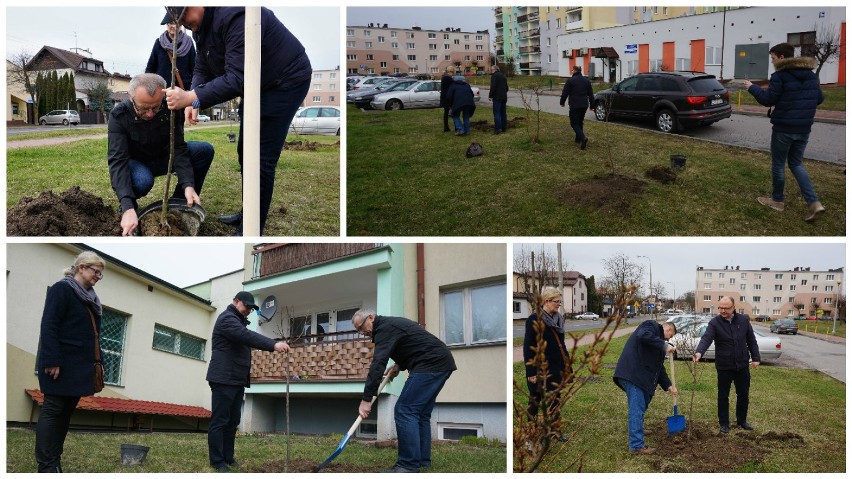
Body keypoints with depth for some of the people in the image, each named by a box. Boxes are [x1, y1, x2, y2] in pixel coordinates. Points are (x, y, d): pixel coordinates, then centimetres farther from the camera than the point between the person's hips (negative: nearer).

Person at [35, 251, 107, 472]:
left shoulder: (89, 296, 18)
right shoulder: (62, 289, -8)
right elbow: (49, 326, -15)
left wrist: (98, 360, 11)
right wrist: (52, 361, -21)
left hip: (80, 366, 9)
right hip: (62, 364, -8)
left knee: (66, 412, 9)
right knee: (53, 410, -5)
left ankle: (54, 460, 13)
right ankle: (46, 465, -4)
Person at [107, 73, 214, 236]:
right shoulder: (119, 116, -28)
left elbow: (178, 149, -20)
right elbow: (117, 161, -36)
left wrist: (188, 185, -37)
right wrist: (127, 208, -49)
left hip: (162, 157, 4)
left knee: (205, 150, -16)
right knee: (142, 181, -39)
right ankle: (128, 205, -3)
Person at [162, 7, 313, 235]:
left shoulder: (235, 16, -32)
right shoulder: (201, 24, -1)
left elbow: (237, 79, -35)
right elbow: (202, 69, 4)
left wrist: (191, 97, -37)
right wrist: (193, 102, -16)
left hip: (285, 82, -10)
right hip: (256, 84, 10)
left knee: (261, 158, -9)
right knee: (245, 151, 17)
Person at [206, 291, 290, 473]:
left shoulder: (238, 321, 24)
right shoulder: (227, 318, -11)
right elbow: (248, 336, -28)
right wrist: (273, 345, -39)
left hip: (237, 379, 10)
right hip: (224, 379, -10)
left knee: (233, 420, 10)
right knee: (220, 420, -8)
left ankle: (228, 457, 15)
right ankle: (217, 461, -6)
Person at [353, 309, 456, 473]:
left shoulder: (385, 328, -10)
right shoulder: (390, 324, 21)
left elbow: (378, 364, -20)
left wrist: (366, 399, -24)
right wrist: (399, 365, 15)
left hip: (431, 365, -11)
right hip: (441, 363, 11)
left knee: (405, 411, -12)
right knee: (420, 413, 13)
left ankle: (409, 466, -15)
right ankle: (422, 461, 14)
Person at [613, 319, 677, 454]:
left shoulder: (659, 340, 27)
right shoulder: (651, 326, 1)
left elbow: (659, 367, 27)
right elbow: (643, 335, -24)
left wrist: (668, 385, 19)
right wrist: (664, 346, -20)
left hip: (641, 376, 10)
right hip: (632, 374, -10)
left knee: (643, 404, 24)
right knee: (637, 409, -11)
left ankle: (635, 432, 44)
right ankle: (637, 445, -11)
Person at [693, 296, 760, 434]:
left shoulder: (743, 320, 0)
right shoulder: (715, 323, -10)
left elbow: (751, 340, 7)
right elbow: (706, 338, -25)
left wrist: (756, 358, 2)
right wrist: (699, 352, -43)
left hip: (742, 366, 2)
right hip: (724, 367, -2)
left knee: (743, 395, 13)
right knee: (723, 396, 6)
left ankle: (742, 421, 30)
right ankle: (724, 423, 18)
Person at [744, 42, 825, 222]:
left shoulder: (780, 76, -14)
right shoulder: (811, 75, 8)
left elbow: (768, 100, -13)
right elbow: (819, 98, 13)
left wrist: (752, 88, 0)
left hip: (784, 128, -7)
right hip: (804, 128, 7)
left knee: (778, 164, 10)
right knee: (796, 163, 15)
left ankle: (777, 200, 21)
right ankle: (814, 202, 1)